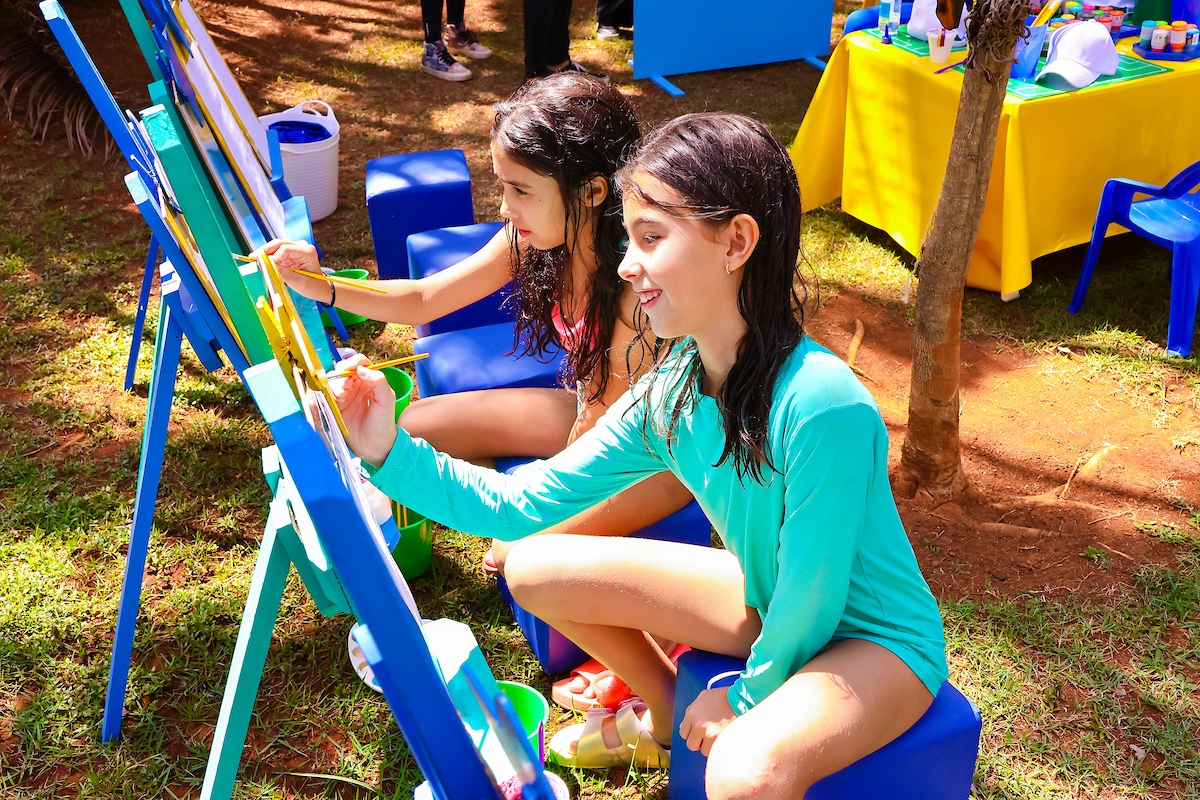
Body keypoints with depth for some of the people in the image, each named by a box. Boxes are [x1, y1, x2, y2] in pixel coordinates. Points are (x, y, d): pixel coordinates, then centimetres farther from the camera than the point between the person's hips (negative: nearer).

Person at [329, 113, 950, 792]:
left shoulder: (821, 407, -34)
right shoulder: (670, 393, -11)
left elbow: (814, 598, -23)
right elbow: (519, 504, -8)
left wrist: (749, 696, -7)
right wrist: (391, 451, -20)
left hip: (875, 639, -7)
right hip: (771, 598, 7)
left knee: (746, 772, -38)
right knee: (536, 570, 4)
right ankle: (670, 715, 25)